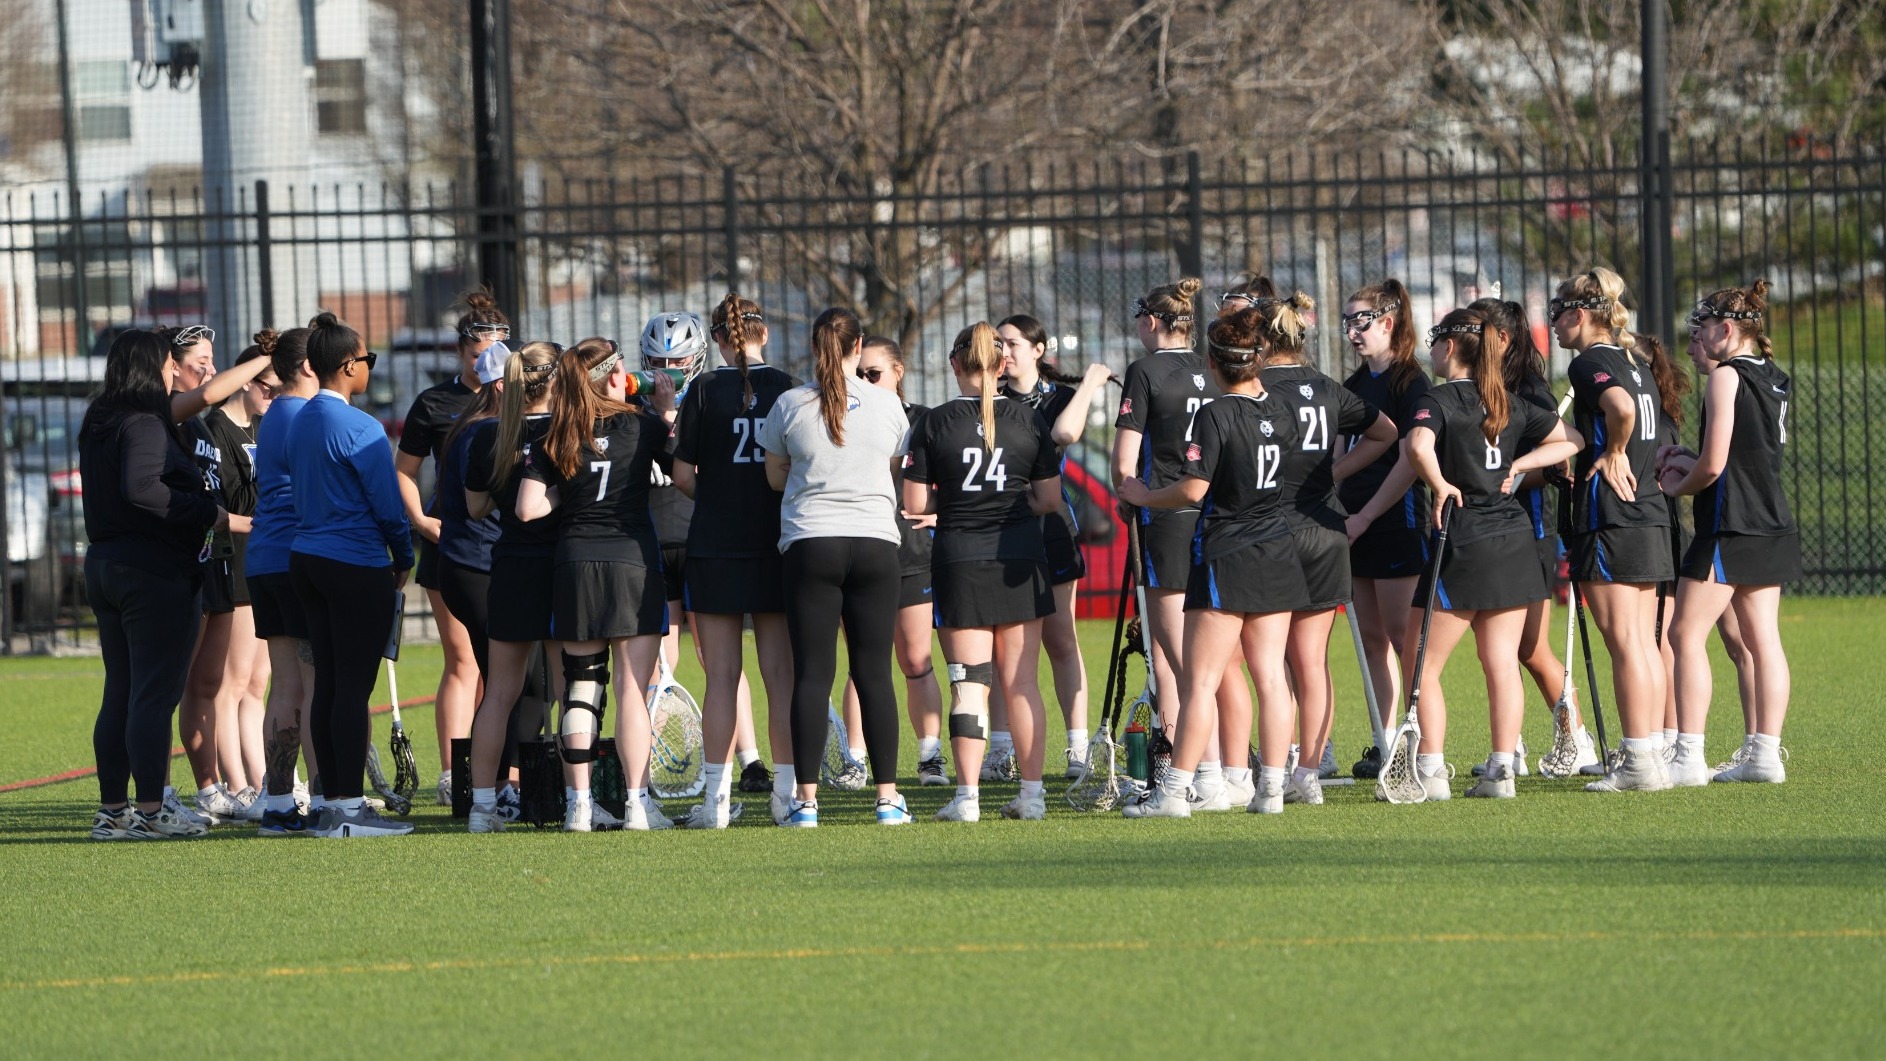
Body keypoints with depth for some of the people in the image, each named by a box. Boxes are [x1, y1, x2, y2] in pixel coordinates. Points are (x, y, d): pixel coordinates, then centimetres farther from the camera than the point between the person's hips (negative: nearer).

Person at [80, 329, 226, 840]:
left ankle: (112, 808, 13)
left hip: (104, 564, 9)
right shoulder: (145, 424, -14)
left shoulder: (97, 424, 14)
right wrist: (208, 514, -22)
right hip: (157, 569, -9)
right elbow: (141, 488, -28)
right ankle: (150, 810, -7)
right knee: (155, 693, -6)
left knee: (119, 694, 11)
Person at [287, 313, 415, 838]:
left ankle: (333, 803, 12)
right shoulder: (359, 428, -15)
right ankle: (349, 808, -6)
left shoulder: (300, 421, 10)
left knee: (328, 684, 10)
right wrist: (403, 558, 5)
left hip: (307, 556, 8)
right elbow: (387, 503, -13)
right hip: (358, 565, -8)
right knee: (354, 687, -6)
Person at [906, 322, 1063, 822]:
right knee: (1022, 682, 7)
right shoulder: (1029, 420, -1)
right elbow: (1049, 499, 2)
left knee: (969, 683, 1)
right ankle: (1032, 793, 6)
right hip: (1020, 559, 2)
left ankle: (967, 796, -4)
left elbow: (915, 503, -6)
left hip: (959, 561, -2)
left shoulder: (934, 424, -6)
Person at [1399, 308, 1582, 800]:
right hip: (1514, 541, 6)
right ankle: (1501, 771, 4)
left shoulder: (1439, 400, -9)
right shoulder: (1508, 404, 10)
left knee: (1420, 666, 3)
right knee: (1502, 663, 7)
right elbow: (1570, 441, 18)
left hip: (1465, 543, -6)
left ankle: (1430, 772, -1)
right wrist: (1519, 466, 10)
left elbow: (1418, 446, -30)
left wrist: (1441, 485, -15)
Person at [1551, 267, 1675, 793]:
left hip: (1610, 519, -9)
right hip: (1650, 515, 9)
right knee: (1643, 643, 10)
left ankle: (1638, 762, -7)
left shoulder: (1589, 363, -11)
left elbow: (1621, 407, -29)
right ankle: (1652, 754, 11)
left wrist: (1612, 454, -13)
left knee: (1624, 643, -7)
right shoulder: (1635, 364, 16)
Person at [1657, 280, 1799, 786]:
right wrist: (1690, 463, 10)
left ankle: (1688, 757, -10)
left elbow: (1713, 465, -16)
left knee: (1687, 634, -6)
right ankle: (1764, 753, 7)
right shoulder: (1774, 380, 13)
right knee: (1763, 640, 8)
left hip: (1730, 528, -9)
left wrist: (1677, 487, 2)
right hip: (1772, 524, 9)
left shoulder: (1726, 376, -12)